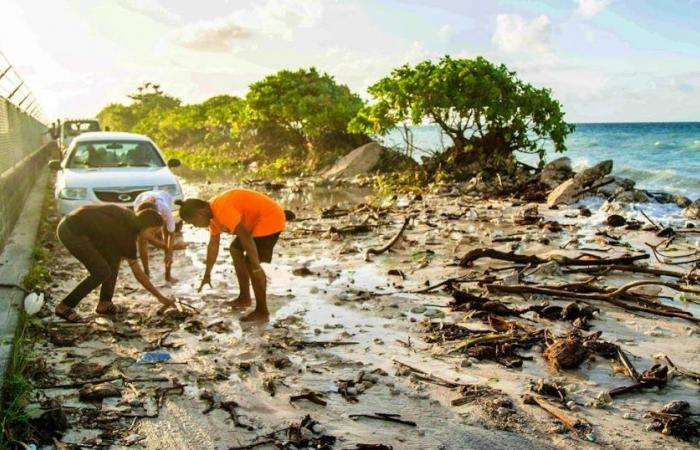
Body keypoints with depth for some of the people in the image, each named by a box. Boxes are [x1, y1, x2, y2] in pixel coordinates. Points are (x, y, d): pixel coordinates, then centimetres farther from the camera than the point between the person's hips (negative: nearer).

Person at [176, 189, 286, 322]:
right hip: (257, 220, 11)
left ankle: (262, 311, -4)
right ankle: (245, 297, 28)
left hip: (270, 218, -11)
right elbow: (213, 244, 15)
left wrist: (256, 268, -26)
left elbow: (245, 237, -30)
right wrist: (207, 274, 21)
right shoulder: (213, 213, 5)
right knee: (235, 250, 21)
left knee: (250, 263, -13)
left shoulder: (222, 210, -27)